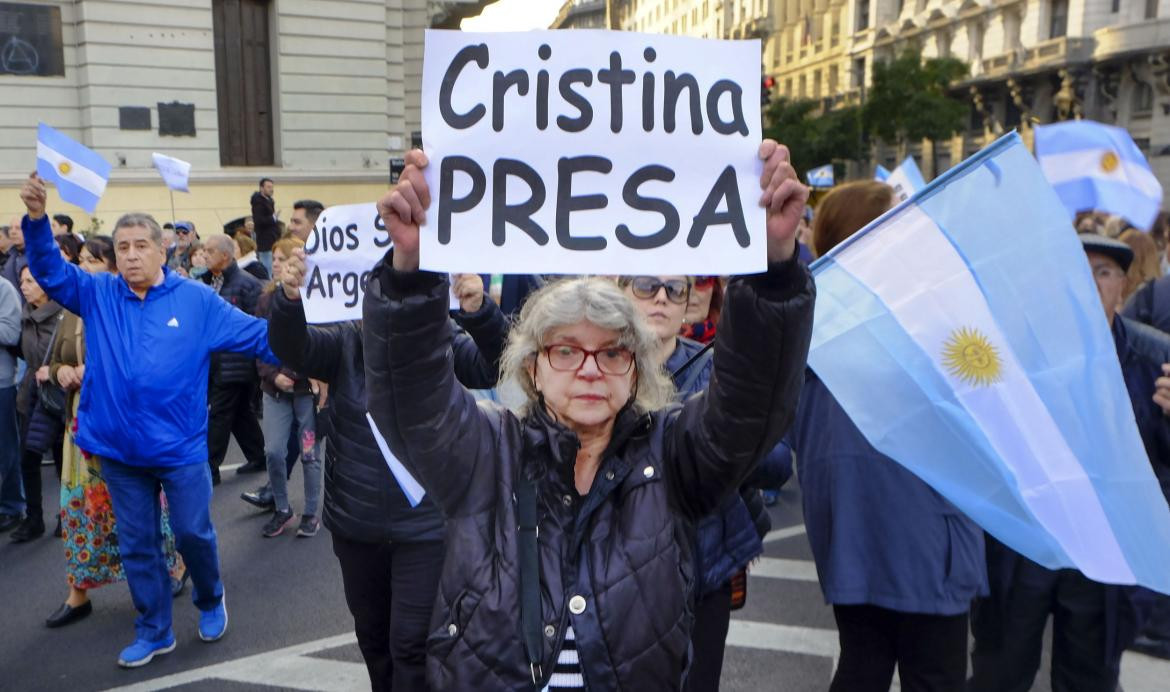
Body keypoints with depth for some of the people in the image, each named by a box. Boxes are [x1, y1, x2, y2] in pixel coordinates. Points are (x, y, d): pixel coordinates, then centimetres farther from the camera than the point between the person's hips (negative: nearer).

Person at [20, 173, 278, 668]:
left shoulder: (196, 299, -5)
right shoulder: (98, 295, 2)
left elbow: (254, 335, -6)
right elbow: (51, 271, -6)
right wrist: (36, 218, -22)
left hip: (181, 446, -3)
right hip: (119, 449, 3)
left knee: (193, 533, 7)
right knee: (136, 544, 14)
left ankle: (210, 600, 37)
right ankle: (153, 631, 30)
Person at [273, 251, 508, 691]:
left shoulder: (445, 340, -7)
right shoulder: (346, 341, -2)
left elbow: (496, 368, -23)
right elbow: (291, 348, -19)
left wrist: (479, 311, -42)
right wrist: (290, 298, -40)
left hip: (426, 525, -3)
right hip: (356, 523, 4)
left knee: (412, 640, 1)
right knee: (371, 633, 21)